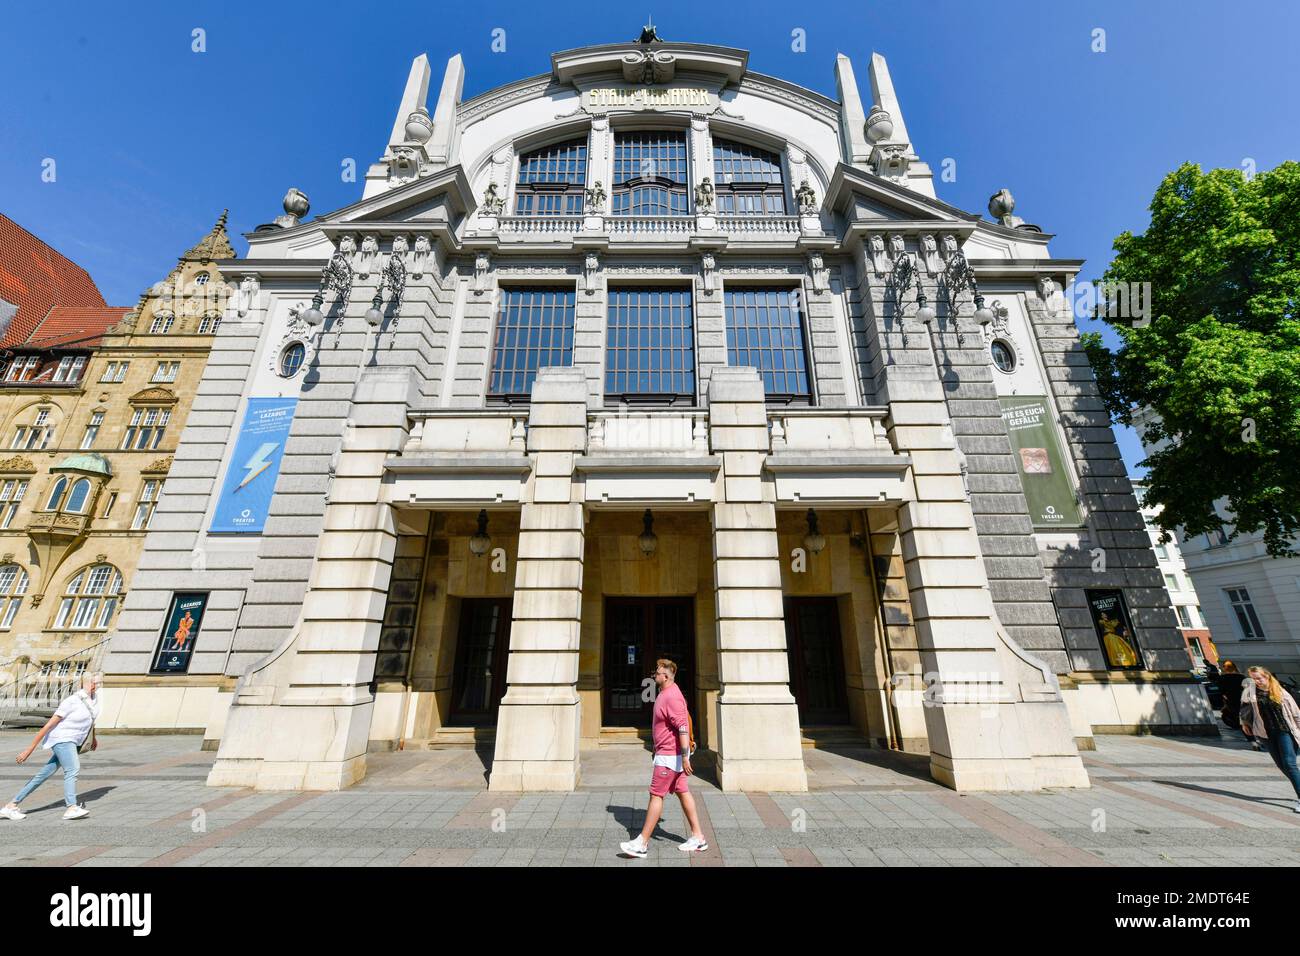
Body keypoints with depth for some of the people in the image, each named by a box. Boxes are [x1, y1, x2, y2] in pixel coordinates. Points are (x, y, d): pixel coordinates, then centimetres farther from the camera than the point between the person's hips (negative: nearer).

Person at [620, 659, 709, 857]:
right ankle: (698, 837, 24)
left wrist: (685, 757, -28)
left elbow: (683, 728, -28)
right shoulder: (664, 693, 10)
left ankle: (642, 843, 9)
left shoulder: (672, 696, -23)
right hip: (669, 754, 10)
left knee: (656, 795, -1)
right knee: (682, 792, 15)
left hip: (669, 755, -10)